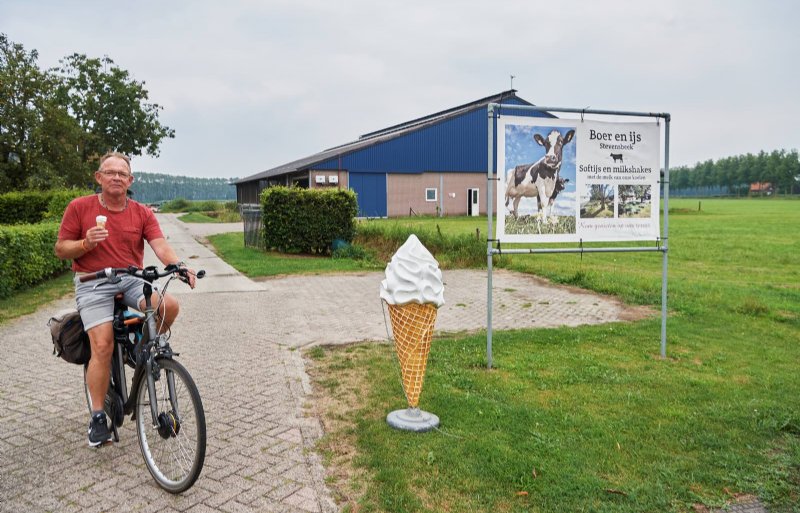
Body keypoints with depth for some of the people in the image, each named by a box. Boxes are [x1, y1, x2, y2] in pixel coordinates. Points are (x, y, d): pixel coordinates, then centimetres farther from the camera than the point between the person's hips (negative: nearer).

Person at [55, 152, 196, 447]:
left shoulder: (142, 213, 5)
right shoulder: (79, 207, 3)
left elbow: (160, 245, -8)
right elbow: (60, 250, 6)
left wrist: (179, 265, -28)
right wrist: (86, 243, -16)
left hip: (132, 281, 2)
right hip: (93, 284, -2)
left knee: (170, 305, -26)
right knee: (103, 346, -16)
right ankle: (98, 417, 0)